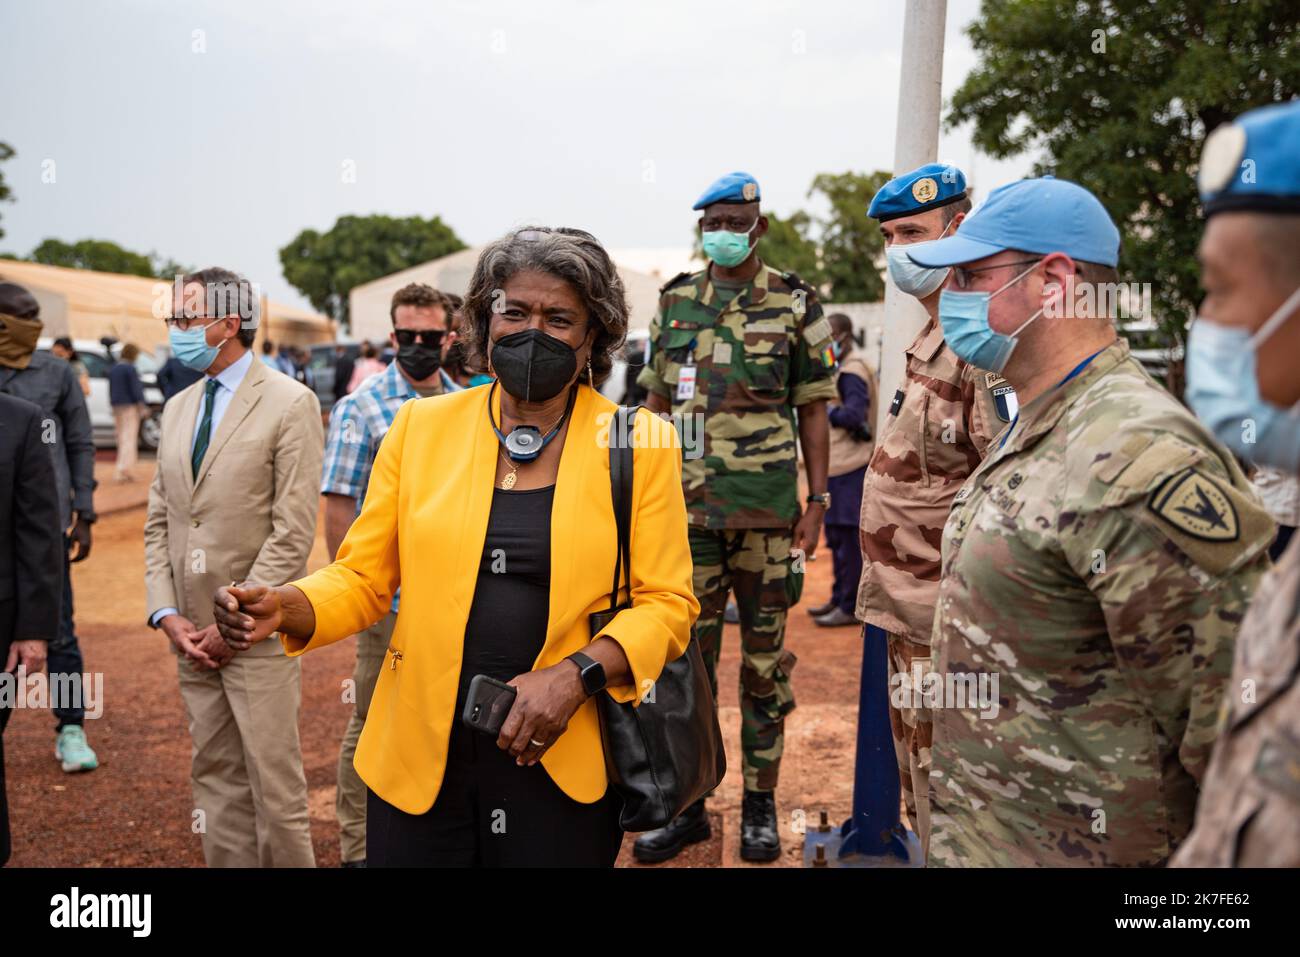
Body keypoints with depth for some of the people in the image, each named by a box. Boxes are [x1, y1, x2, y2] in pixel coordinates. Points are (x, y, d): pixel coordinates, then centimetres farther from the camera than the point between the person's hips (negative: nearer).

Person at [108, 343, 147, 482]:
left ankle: (121, 470, 16)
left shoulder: (113, 369, 10)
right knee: (129, 437, -7)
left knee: (122, 437, 14)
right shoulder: (130, 368, -13)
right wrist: (142, 405, -11)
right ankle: (124, 467, -16)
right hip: (130, 406, -8)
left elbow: (111, 389, 16)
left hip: (117, 406, 8)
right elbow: (136, 388, -15)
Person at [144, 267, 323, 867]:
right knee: (215, 781, 13)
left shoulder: (291, 404, -8)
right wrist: (166, 613, 1)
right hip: (190, 633, 6)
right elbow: (158, 522, 14)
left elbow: (292, 531, -12)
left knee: (275, 785, -2)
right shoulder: (177, 410, 13)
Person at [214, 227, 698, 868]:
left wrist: (576, 675, -17)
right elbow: (363, 577, 5)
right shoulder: (422, 425, 3)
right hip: (418, 757, 2)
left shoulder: (639, 444, -2)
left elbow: (667, 604, -2)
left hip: (562, 764, -1)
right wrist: (284, 608, -14)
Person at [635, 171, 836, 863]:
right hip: (688, 506, 3)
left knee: (764, 657, 6)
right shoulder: (674, 304, 9)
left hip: (767, 507, -2)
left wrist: (817, 502, -4)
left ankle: (760, 805, 18)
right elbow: (656, 405, 13)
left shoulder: (794, 305, 1)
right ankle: (687, 803, 18)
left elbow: (813, 411, 2)